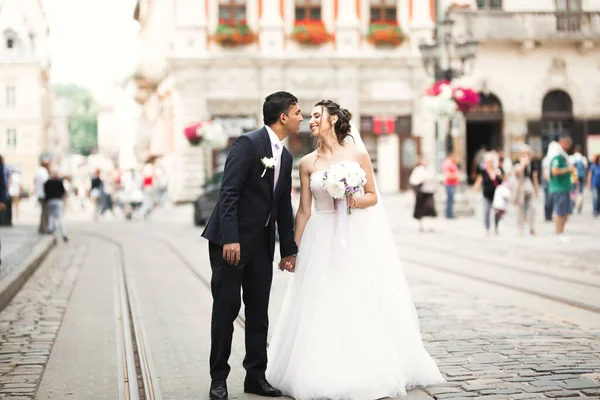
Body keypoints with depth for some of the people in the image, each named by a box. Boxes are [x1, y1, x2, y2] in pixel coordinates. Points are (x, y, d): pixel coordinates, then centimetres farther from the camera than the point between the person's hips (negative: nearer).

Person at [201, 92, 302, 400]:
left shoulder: (286, 157, 13)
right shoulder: (248, 143, -12)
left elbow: (284, 206, 17)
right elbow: (228, 193, -18)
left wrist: (288, 248, 16)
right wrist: (229, 239, -25)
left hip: (261, 244, 7)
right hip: (231, 240, -7)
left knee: (259, 311, 8)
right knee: (226, 308, -3)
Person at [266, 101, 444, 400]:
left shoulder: (357, 154, 1)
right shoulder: (307, 163, 5)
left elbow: (373, 196, 5)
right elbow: (304, 211, 6)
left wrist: (356, 200, -16)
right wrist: (293, 250, 3)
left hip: (358, 238, -1)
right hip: (323, 240, 1)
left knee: (364, 304, 1)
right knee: (323, 307, 0)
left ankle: (372, 372, 14)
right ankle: (327, 375, 11)